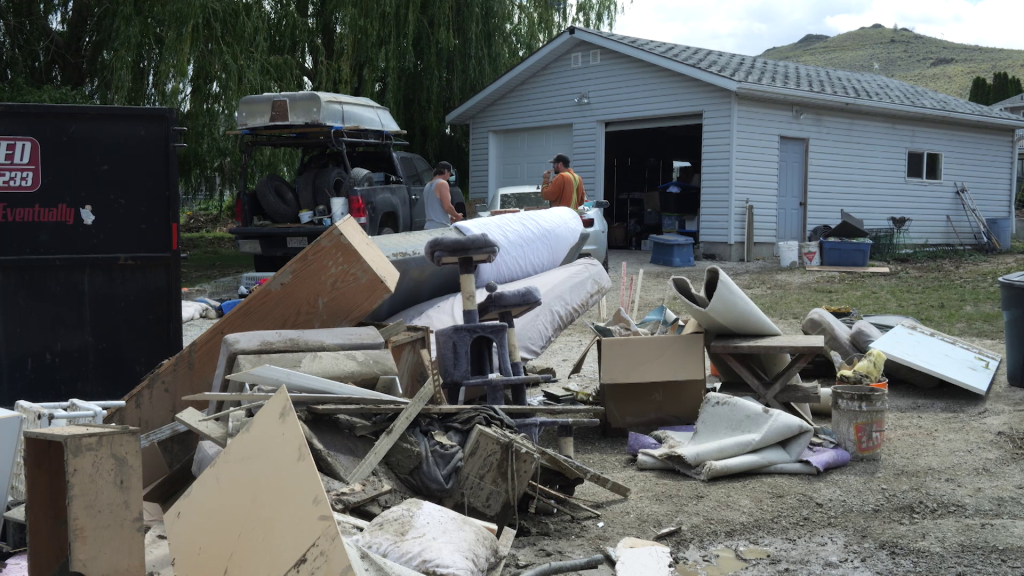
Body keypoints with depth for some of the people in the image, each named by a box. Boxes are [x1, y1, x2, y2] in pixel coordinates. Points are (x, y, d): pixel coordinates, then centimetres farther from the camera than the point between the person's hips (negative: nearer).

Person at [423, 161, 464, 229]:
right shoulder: (442, 183, -8)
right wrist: (457, 216, 3)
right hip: (441, 227, -8)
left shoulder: (427, 186, 19)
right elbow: (447, 207, -16)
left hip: (428, 227, 8)